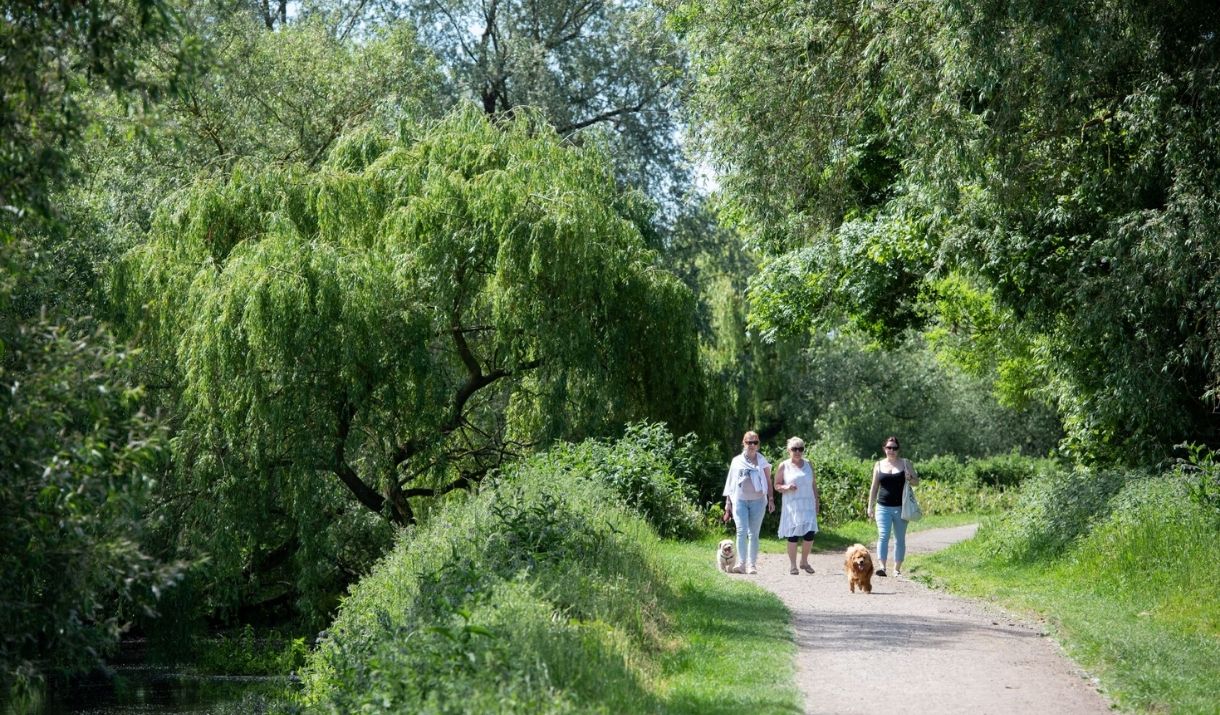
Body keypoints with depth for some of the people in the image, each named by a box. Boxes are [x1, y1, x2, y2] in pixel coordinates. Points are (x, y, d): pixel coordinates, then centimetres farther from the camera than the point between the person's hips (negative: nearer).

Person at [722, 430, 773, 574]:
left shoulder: (762, 461, 7)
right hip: (740, 501, 0)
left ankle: (752, 565, 5)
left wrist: (771, 499, -1)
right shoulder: (737, 461, 9)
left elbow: (768, 481, 8)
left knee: (754, 534, 3)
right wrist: (728, 502, 9)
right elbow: (730, 483, 12)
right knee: (741, 531, -13)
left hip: (757, 501, 0)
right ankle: (741, 563, -16)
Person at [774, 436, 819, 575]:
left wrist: (817, 501, 11)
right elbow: (777, 486, 5)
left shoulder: (808, 465, 11)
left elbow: (814, 485, 15)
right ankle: (793, 566, 8)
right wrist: (786, 487, -16)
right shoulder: (783, 466, 3)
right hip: (792, 505, -2)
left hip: (808, 504, 2)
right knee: (793, 536, -3)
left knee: (810, 533, -7)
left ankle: (804, 562, 13)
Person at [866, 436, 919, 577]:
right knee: (883, 536, -14)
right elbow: (874, 487, 13)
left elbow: (916, 481, 9)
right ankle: (882, 566, -23)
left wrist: (910, 478, -14)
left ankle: (897, 568, 14)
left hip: (901, 507, 0)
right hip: (883, 507, 0)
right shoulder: (879, 465, 9)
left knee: (900, 539, 6)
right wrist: (870, 506, 9)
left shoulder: (905, 463, 6)